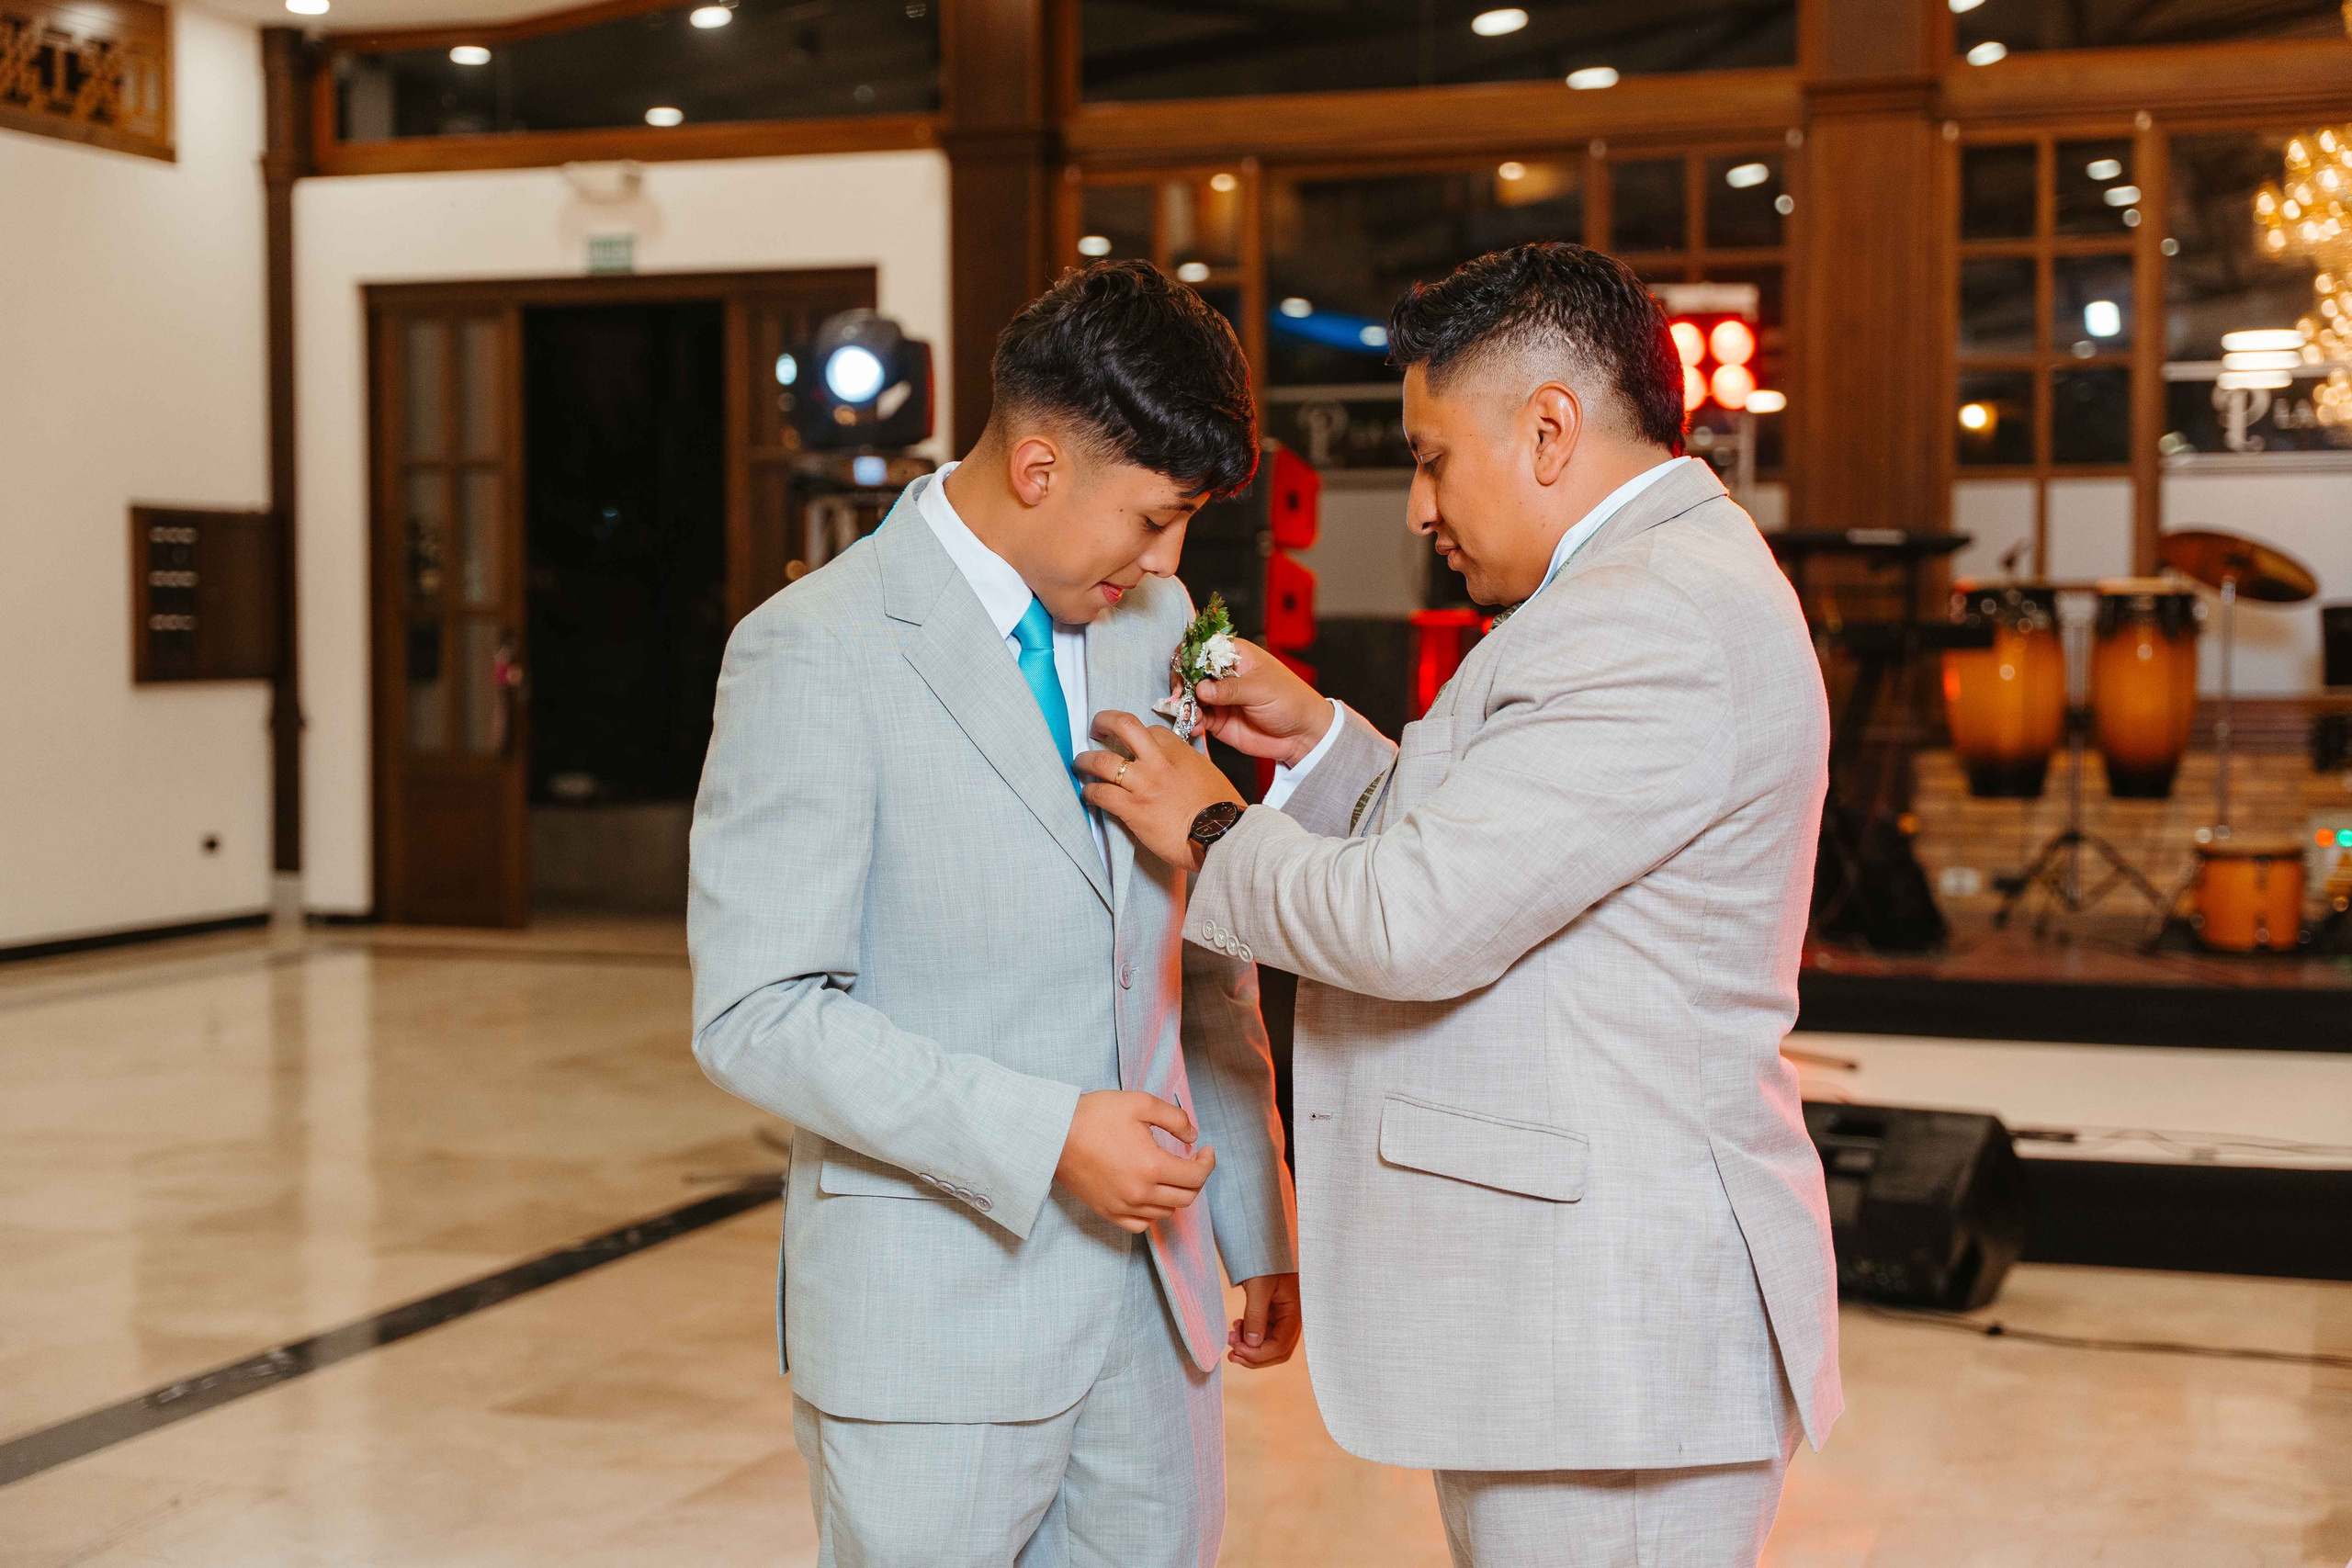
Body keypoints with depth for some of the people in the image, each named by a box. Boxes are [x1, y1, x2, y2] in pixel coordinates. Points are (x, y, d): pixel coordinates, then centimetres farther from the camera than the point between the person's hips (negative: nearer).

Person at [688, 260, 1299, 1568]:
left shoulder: (1155, 623, 9)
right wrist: (1044, 1135, -22)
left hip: (1153, 1308, 6)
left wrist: (1258, 1224, 15)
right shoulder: (818, 652, -13)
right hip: (933, 1313, -6)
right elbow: (757, 1015, -17)